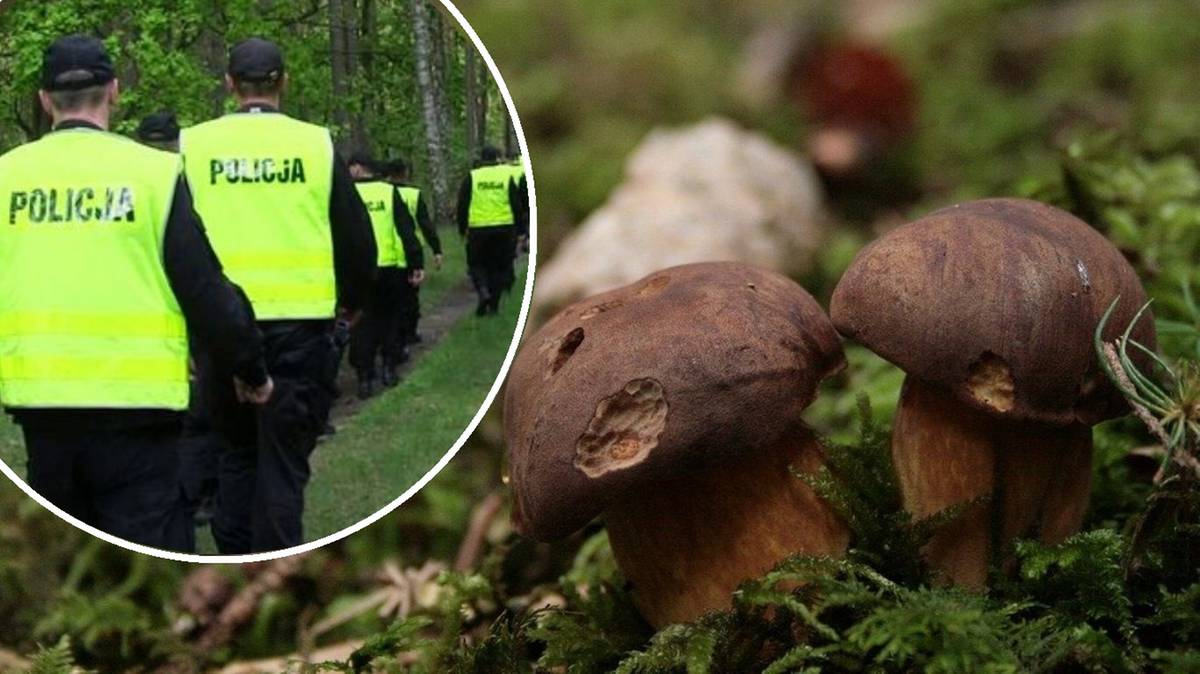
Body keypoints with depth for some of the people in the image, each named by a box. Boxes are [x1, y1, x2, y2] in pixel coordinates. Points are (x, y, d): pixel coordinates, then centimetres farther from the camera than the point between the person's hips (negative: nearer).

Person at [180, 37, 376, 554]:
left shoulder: (194, 146, 1)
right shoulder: (315, 145, 0)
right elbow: (358, 240, 5)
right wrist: (351, 307, 22)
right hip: (300, 325, -1)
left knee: (237, 449, 19)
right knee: (283, 460, 4)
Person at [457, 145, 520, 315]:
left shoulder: (471, 178, 2)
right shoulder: (507, 176, 3)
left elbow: (462, 206, 3)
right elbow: (517, 205, 4)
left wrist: (462, 229, 13)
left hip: (478, 230, -1)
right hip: (504, 228, 1)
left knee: (477, 264, 11)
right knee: (500, 266, 11)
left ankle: (483, 291, -14)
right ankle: (494, 304, 11)